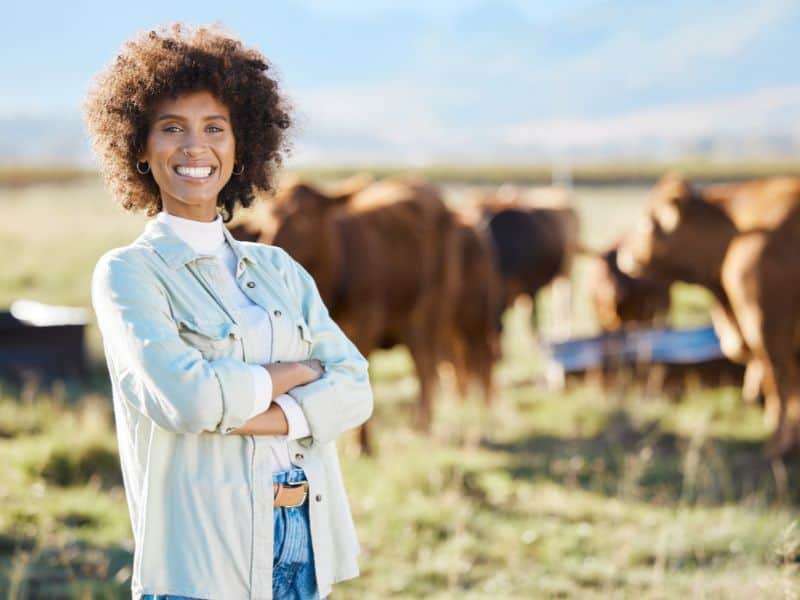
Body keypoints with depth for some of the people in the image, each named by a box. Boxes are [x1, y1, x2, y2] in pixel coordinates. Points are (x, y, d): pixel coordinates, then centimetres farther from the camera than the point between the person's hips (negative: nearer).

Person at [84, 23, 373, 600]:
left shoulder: (279, 270, 13)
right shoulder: (128, 272, -3)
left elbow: (353, 388, 2)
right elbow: (182, 395, -18)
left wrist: (253, 415, -14)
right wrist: (295, 372, -5)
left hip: (308, 545, 5)